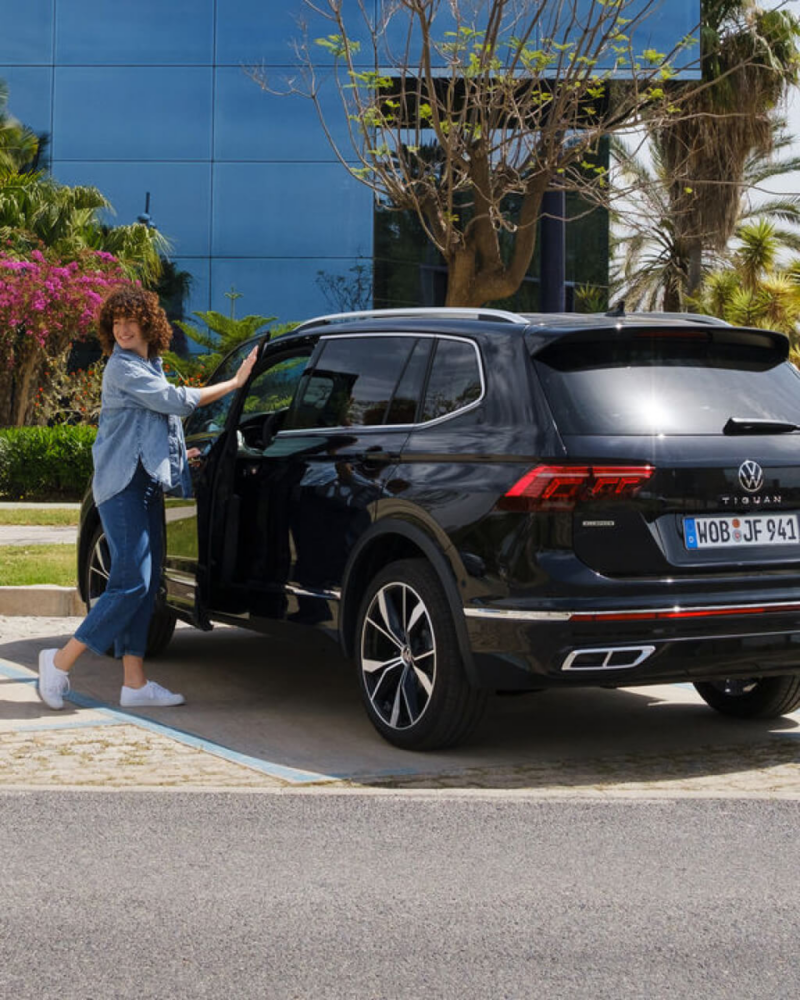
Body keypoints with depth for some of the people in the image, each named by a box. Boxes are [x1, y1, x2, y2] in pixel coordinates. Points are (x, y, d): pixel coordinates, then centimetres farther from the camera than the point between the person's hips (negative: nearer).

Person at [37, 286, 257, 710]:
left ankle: (134, 684, 5)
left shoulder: (150, 366, 18)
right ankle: (61, 661, -6)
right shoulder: (122, 367, -11)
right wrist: (235, 382, -10)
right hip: (123, 486, -9)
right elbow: (176, 400, -16)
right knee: (132, 582, -15)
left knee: (145, 584, 4)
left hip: (147, 485, 9)